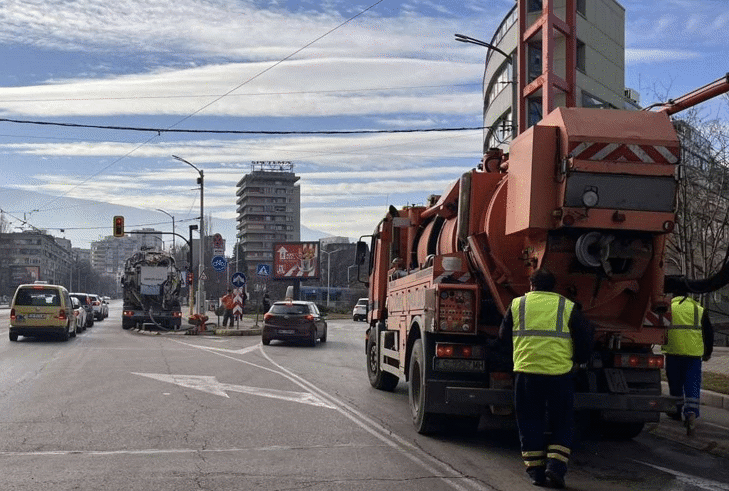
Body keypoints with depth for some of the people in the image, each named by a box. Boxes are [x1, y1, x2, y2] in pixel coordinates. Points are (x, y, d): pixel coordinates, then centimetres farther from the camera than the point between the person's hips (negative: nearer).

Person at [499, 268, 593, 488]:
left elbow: (504, 338, 18)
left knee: (530, 423, 11)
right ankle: (556, 466, -1)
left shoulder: (517, 305, 9)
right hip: (560, 373, -1)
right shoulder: (568, 307, 6)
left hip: (525, 372, 1)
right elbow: (585, 340, 6)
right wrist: (578, 360, 25)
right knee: (562, 424, 11)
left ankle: (536, 471, 12)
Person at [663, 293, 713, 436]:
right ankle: (691, 414, -19)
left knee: (675, 383, 14)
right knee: (693, 385, -2)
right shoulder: (699, 309, 8)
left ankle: (677, 411, 27)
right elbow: (709, 332, 12)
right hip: (694, 354, 0)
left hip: (673, 353, 0)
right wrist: (708, 353, 22)